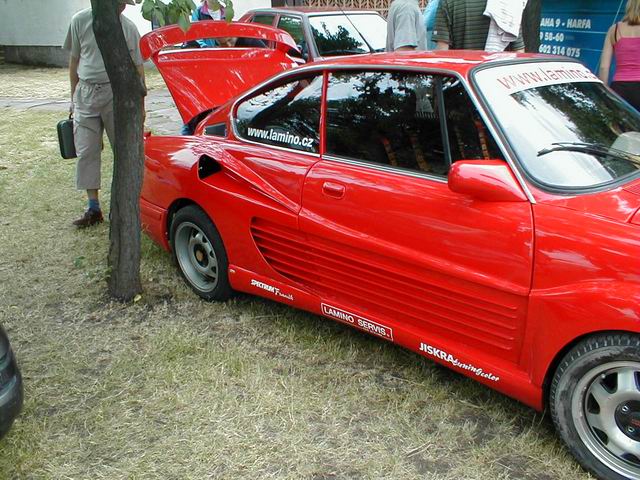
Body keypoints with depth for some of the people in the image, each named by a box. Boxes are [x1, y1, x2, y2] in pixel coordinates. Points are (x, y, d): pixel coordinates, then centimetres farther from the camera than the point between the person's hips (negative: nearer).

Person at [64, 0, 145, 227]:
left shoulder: (128, 27, -1)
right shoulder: (81, 20, 2)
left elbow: (137, 68, 3)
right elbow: (74, 61, 10)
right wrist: (74, 97, 11)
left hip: (117, 93, -2)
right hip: (86, 93, 2)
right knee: (86, 151, 2)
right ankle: (94, 208, 9)